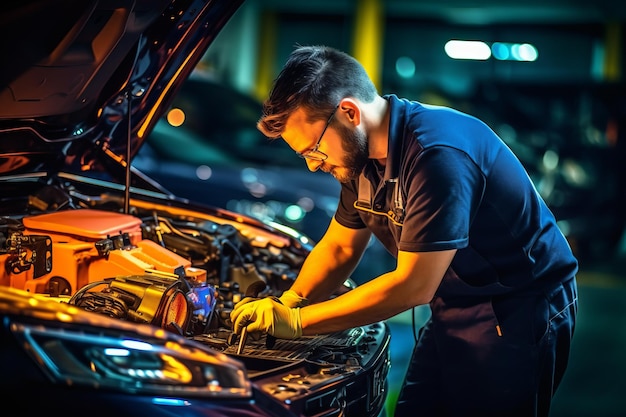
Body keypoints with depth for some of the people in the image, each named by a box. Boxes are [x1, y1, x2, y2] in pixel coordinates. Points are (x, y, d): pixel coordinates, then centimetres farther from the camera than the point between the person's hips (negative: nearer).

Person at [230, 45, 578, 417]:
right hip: (454, 312, 9)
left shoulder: (438, 155, -29)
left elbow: (413, 286, -28)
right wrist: (288, 302, -5)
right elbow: (339, 248, 13)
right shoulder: (364, 156, 0)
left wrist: (297, 322, -22)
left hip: (520, 315, -8)